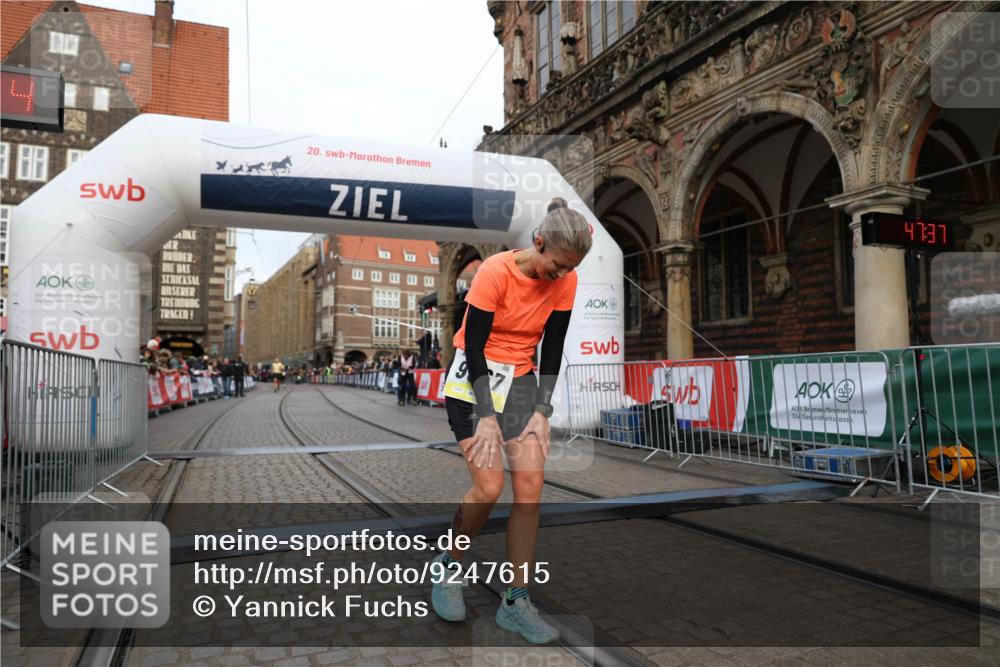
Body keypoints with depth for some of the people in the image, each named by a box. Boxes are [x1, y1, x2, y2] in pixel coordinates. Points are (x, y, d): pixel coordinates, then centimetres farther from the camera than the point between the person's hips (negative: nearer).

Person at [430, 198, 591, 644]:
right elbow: (474, 346, -17)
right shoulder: (495, 271, -19)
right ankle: (448, 567, 16)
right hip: (474, 377, -4)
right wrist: (486, 418, -19)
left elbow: (551, 351, 1)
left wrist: (541, 412, -6)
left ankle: (516, 602, 5)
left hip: (521, 379, 5)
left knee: (530, 484, -7)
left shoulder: (565, 282, -5)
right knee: (489, 486, -13)